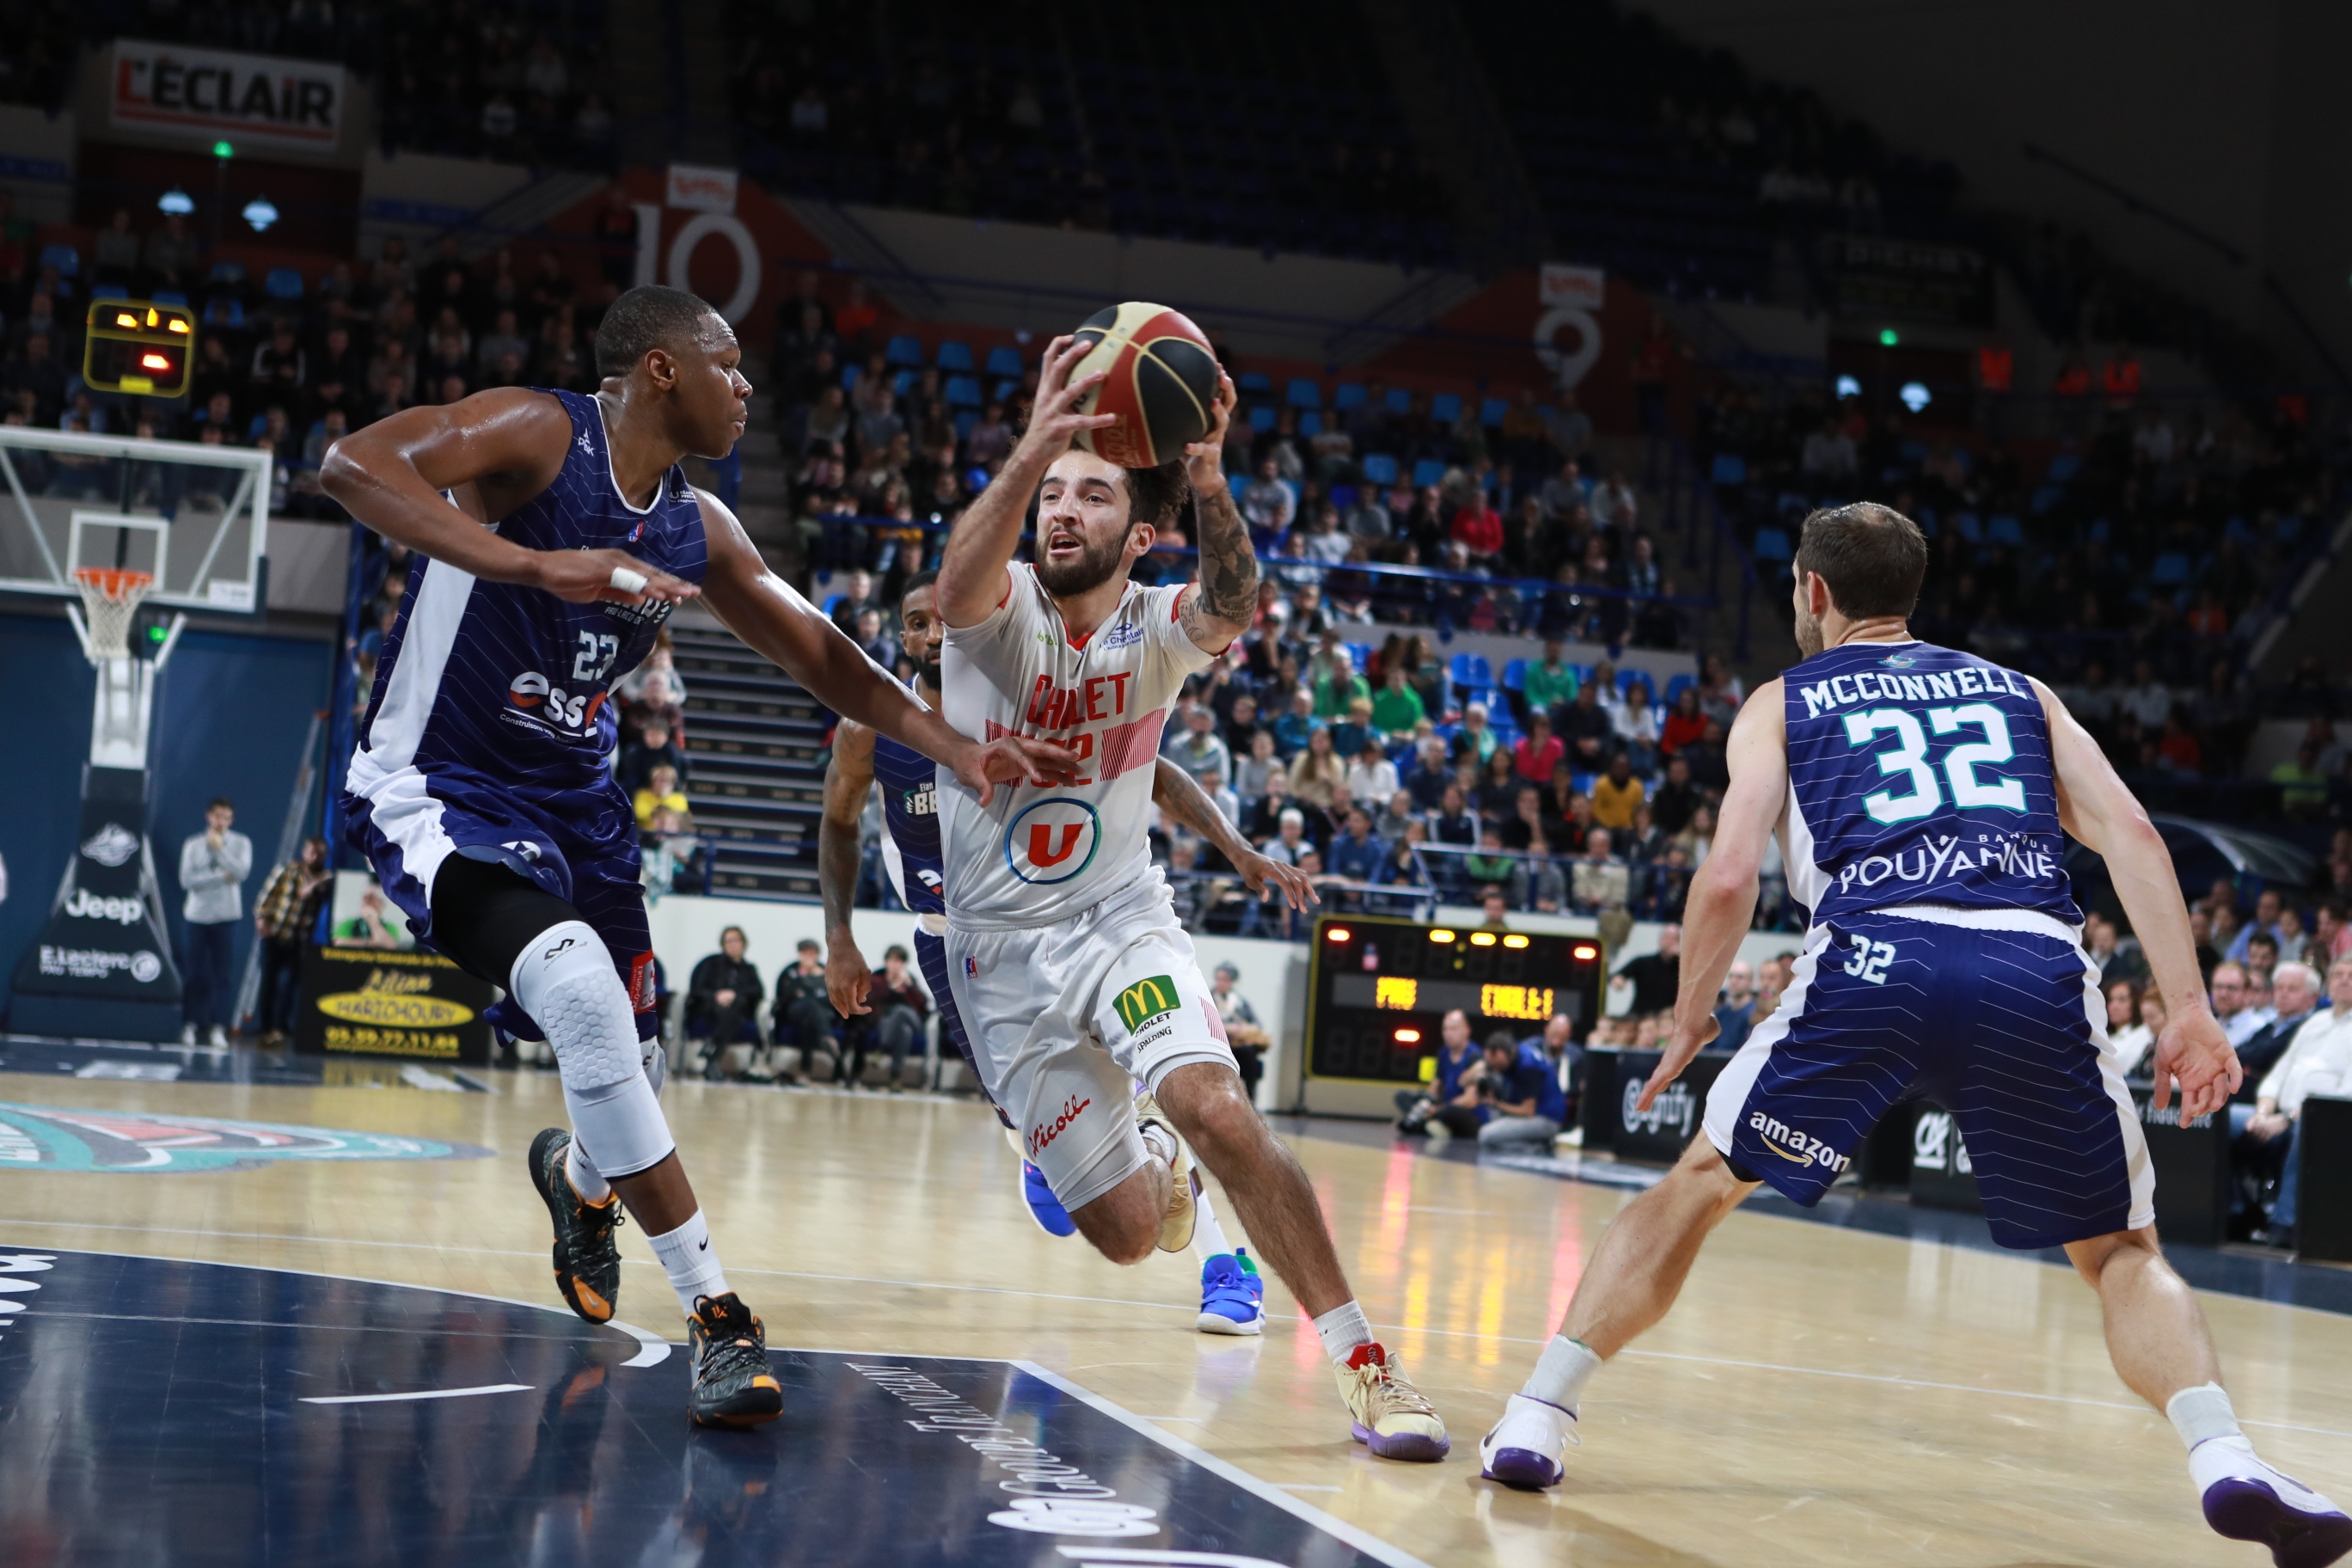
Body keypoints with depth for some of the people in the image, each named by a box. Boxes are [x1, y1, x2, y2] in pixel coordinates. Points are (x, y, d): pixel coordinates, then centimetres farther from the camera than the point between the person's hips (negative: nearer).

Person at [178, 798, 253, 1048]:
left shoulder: (240, 843, 4)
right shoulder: (193, 845, 5)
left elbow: (241, 872, -13)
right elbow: (187, 879, -7)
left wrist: (220, 848, -13)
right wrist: (221, 877, -11)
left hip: (226, 916, -1)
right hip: (198, 914, 1)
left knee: (222, 973, -3)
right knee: (196, 973, 1)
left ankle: (219, 1028, -1)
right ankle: (190, 1025, 6)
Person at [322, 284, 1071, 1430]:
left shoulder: (697, 530, 4)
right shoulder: (534, 436, -18)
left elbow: (823, 660, 11)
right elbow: (351, 463, -34)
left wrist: (957, 749, -2)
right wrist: (537, 564, -44)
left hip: (573, 797, 8)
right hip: (438, 789, -8)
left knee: (626, 1064, 16)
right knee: (583, 992, -31)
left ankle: (580, 1178, 56)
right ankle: (715, 1315, -24)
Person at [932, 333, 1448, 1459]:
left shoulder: (1157, 629, -8)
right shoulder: (1003, 610, -12)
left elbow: (1232, 611, -33)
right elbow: (957, 586, -38)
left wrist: (1207, 483, -53)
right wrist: (1031, 453, -54)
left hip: (1120, 921, 0)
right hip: (1003, 950, 0)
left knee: (1211, 1104, -29)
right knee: (1126, 1231, -1)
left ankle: (1362, 1361, -22)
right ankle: (1146, 1159, 39)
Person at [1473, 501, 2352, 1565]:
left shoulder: (1782, 702, 23)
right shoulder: (2017, 690, 30)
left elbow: (1731, 874, 8)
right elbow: (2128, 833, 14)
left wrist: (1691, 1018, 23)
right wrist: (2189, 1012, 10)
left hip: (1875, 962, -1)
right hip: (2037, 969, 2)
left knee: (1702, 1181, 20)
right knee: (2120, 1249, 18)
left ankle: (1535, 1420, 15)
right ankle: (2226, 1463, -8)